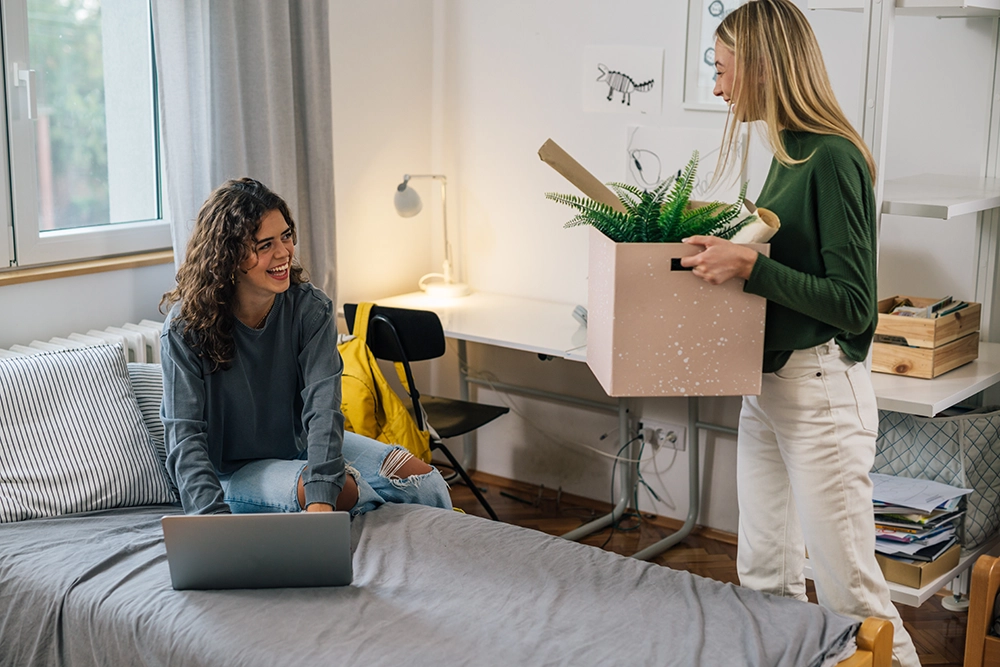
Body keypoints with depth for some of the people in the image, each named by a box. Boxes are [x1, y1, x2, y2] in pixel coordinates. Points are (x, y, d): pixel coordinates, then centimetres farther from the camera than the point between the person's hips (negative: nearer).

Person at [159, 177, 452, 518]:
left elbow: (323, 404, -26)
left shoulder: (310, 307, -14)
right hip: (235, 472, -3)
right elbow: (185, 435, -24)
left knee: (421, 476, -15)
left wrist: (320, 500, -42)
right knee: (343, 490, -32)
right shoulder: (185, 327, -19)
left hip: (303, 445, 4)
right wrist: (213, 517, -42)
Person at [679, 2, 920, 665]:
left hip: (821, 391, -9)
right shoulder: (788, 154, 11)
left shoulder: (832, 159, -17)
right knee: (765, 577, 17)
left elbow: (853, 305, -19)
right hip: (768, 386, 9)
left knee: (850, 591, -2)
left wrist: (750, 266, -24)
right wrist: (727, 251, 10)